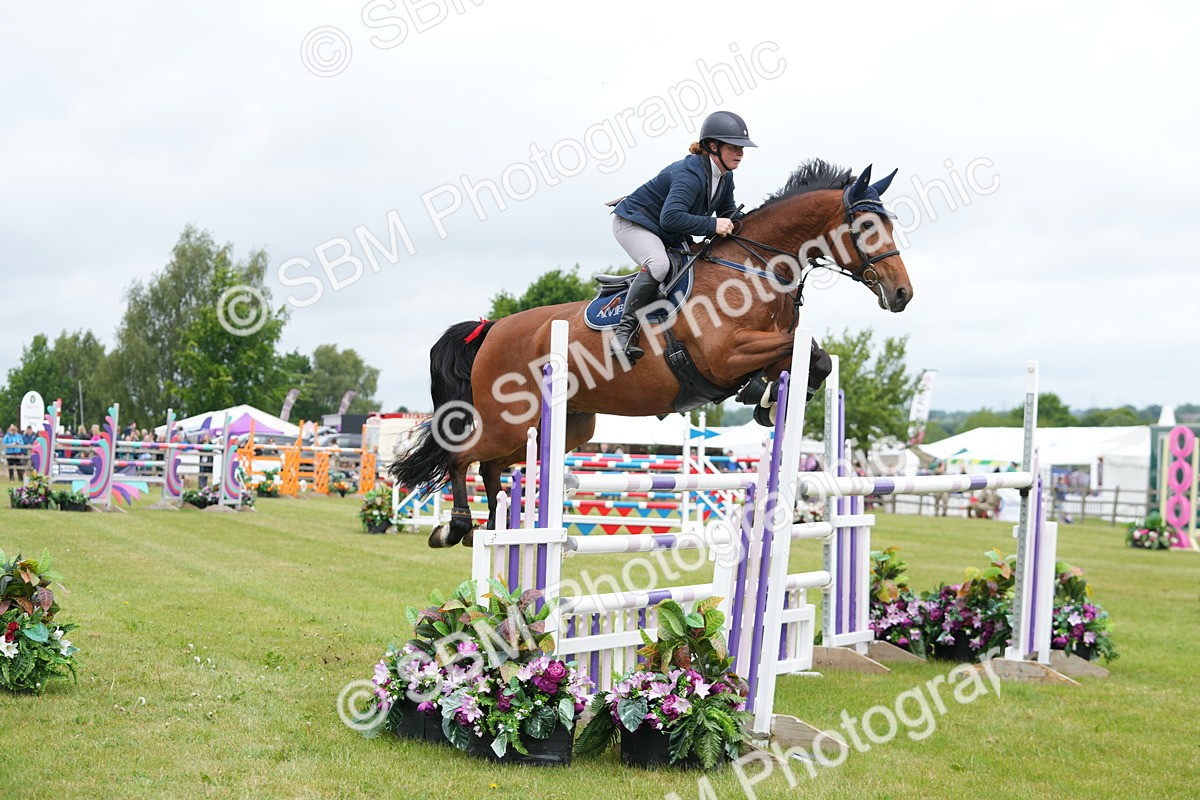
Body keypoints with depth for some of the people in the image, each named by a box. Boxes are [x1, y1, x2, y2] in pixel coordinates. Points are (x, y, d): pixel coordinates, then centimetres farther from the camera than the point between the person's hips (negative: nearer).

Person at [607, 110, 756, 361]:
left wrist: (735, 224, -8)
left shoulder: (725, 177, -1)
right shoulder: (690, 174, -30)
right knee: (658, 264, -34)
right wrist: (712, 225, -39)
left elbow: (728, 211, 15)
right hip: (632, 222, -10)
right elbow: (670, 218, -41)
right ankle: (624, 331, -32)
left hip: (670, 236, 10)